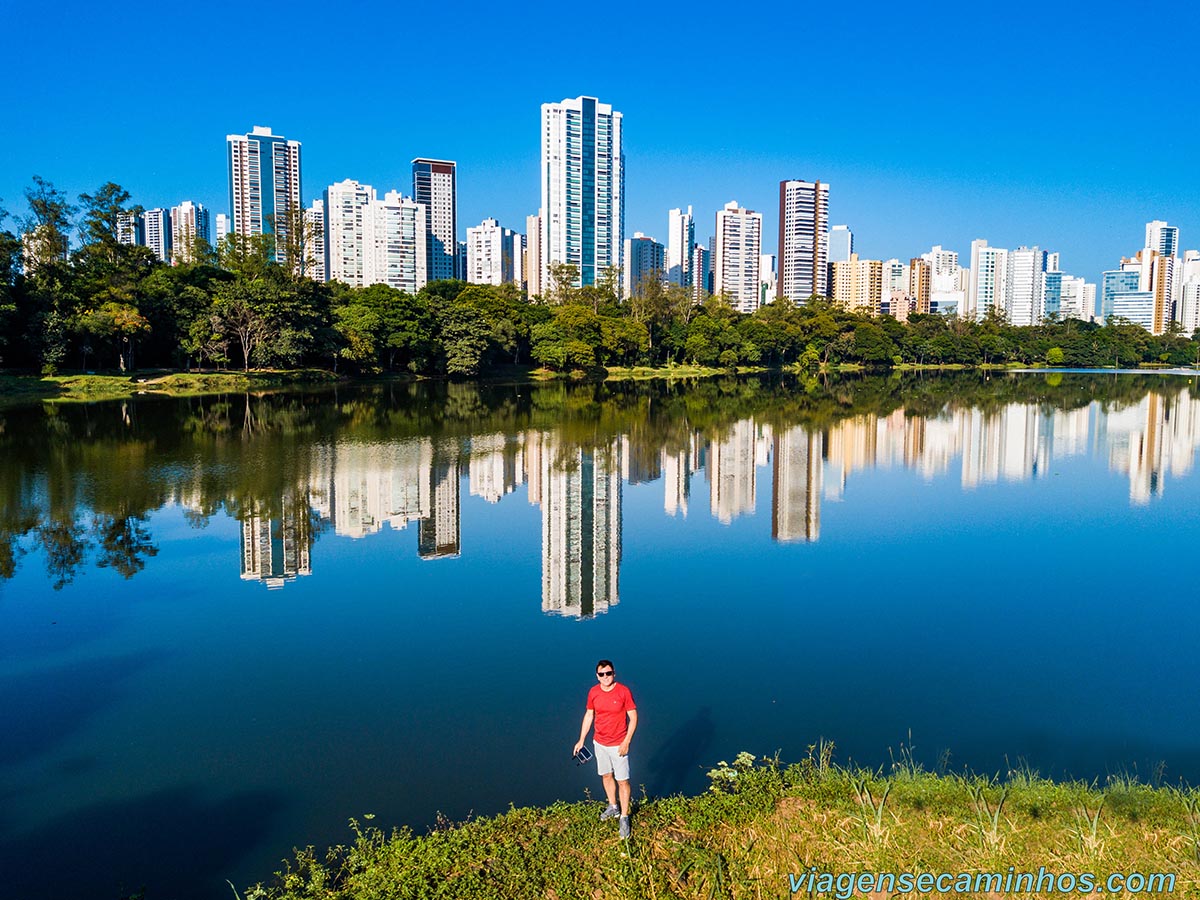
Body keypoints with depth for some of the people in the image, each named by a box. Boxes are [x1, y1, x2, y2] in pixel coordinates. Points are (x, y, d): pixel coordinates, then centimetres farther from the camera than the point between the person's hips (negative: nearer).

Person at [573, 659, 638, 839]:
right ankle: (613, 807, 40)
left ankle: (624, 817, 13)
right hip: (599, 743, 5)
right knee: (606, 776, 20)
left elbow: (633, 717, -12)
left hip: (618, 745, -4)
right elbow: (588, 715, 7)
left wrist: (626, 742, -17)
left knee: (623, 781, 0)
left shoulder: (623, 691, -17)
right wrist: (581, 740, 7)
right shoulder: (593, 692, -5)